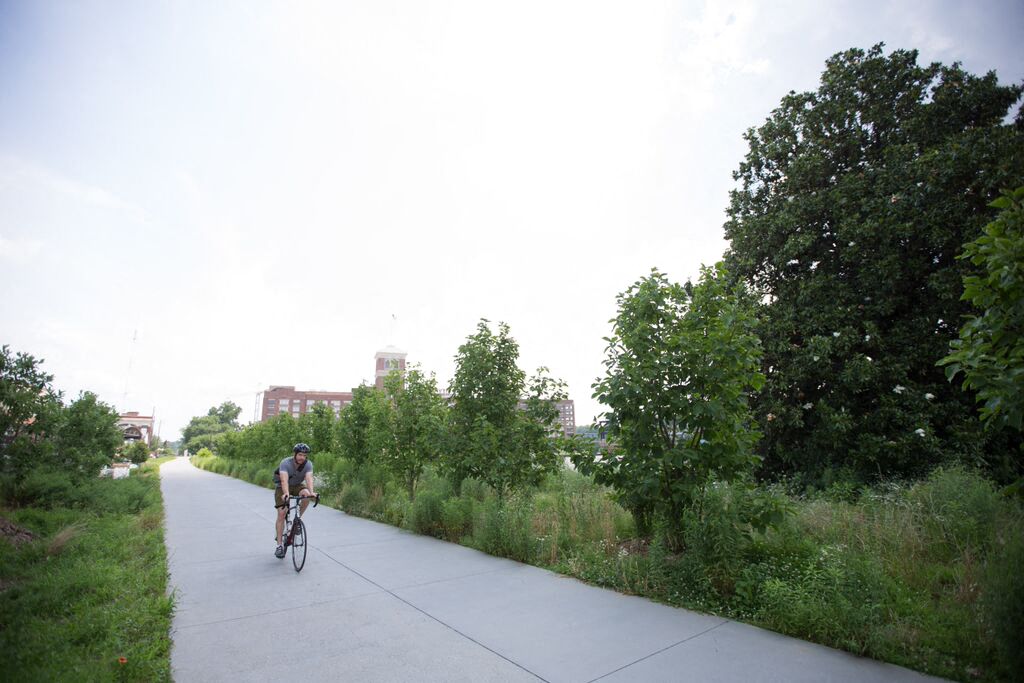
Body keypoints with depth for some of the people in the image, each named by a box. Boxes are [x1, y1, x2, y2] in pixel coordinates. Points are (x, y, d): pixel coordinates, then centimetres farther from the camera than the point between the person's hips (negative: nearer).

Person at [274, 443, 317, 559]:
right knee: (281, 514, -12)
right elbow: (284, 479, -43)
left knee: (306, 494, -30)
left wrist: (311, 492, -54)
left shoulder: (308, 464, -21)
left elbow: (309, 478, -35)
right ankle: (280, 544, -2)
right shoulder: (285, 463, -28)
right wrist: (286, 493, -60)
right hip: (282, 487, -2)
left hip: (297, 485, 2)